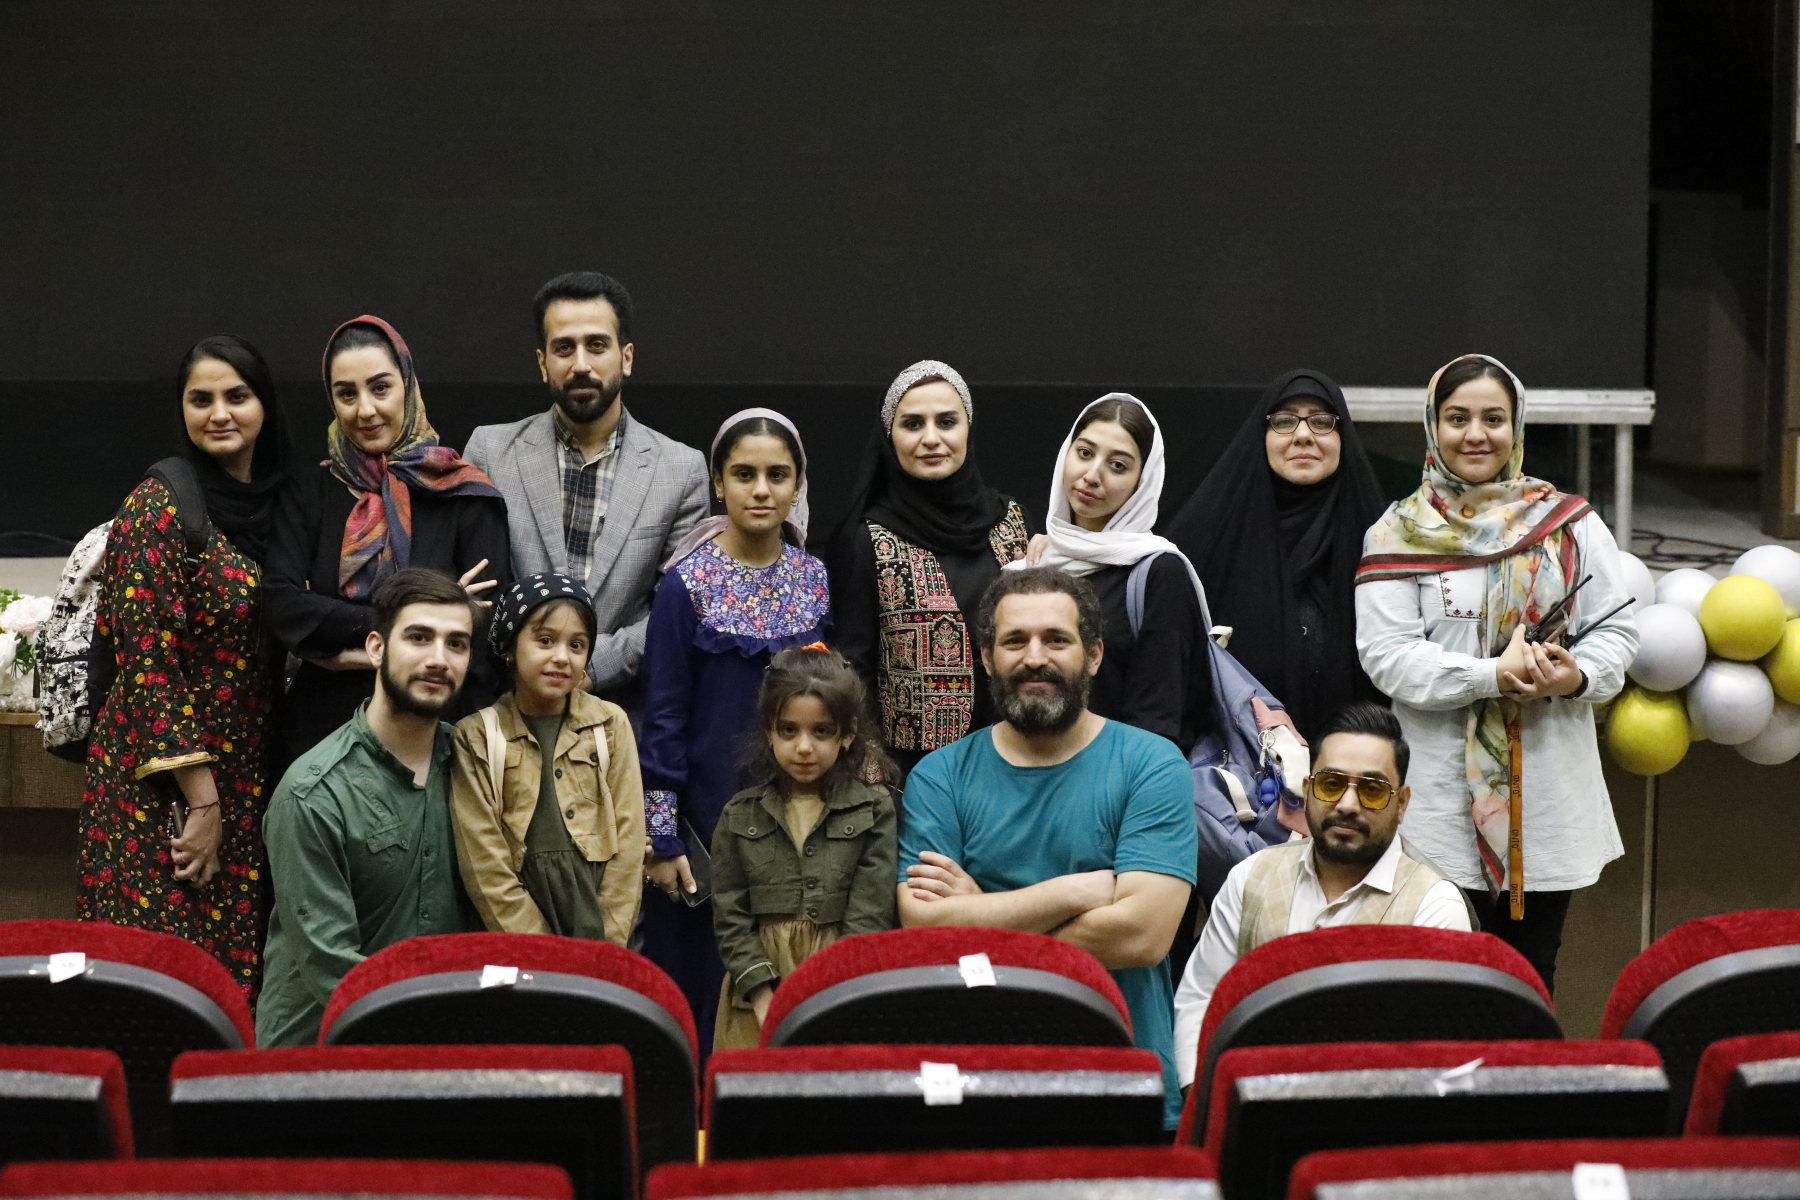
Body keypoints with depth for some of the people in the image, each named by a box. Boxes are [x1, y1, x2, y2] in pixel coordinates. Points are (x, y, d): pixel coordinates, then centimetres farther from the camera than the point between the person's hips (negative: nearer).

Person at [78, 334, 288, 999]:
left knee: (235, 967, 7)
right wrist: (201, 800, -17)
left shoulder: (273, 501, 11)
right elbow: (149, 662, -15)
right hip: (161, 791, -6)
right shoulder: (160, 507, -10)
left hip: (247, 781, 7)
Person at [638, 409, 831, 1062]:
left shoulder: (816, 579, 5)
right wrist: (661, 836, -9)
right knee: (704, 975, 0)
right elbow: (663, 715, -6)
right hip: (710, 805, -3)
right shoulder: (687, 581, -6)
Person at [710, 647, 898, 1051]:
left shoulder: (873, 811, 3)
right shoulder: (740, 816, 9)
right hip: (759, 997, 2)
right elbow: (730, 917, 4)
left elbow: (868, 917, -4)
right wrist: (764, 998, -9)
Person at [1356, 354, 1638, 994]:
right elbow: (1387, 655, -7)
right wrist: (1493, 674, -18)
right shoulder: (1399, 533, 2)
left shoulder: (1570, 522, 9)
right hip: (1441, 798, -2)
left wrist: (1577, 676, -14)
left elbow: (1616, 629, 8)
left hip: (1550, 794, 2)